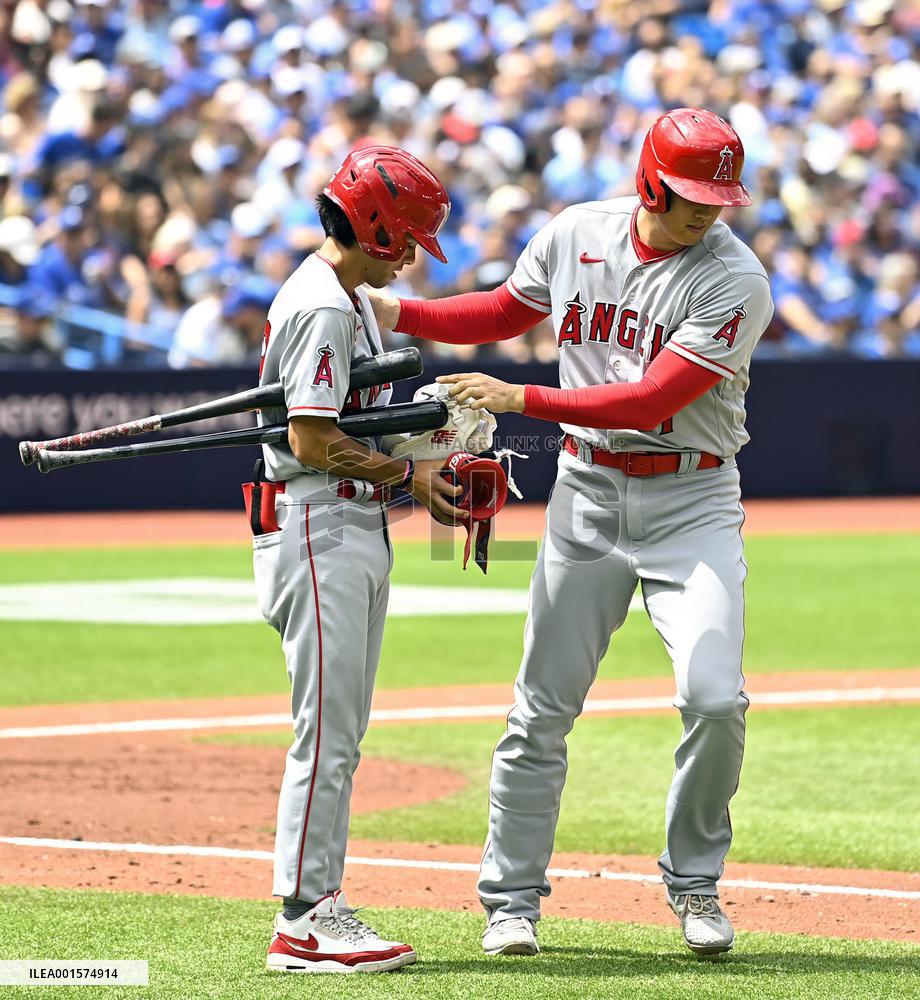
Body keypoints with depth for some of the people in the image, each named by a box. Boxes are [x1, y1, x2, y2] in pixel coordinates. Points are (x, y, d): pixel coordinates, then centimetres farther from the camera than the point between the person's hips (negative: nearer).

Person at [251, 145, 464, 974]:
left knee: (341, 733, 11)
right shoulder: (324, 307, -16)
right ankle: (304, 921, -8)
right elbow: (314, 440, -21)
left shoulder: (353, 299, 16)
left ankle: (319, 906, 15)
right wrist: (407, 475, -11)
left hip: (357, 528, 11)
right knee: (327, 728, -10)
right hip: (317, 526, -11)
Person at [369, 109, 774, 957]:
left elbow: (652, 400, -23)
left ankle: (694, 882, 6)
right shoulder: (576, 235, -1)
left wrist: (520, 399, -24)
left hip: (692, 501, -3)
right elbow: (504, 313, 17)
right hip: (587, 492, 3)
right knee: (543, 707, 4)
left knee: (715, 697, -16)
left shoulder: (734, 280, -16)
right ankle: (512, 898, 16)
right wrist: (392, 311, 4)